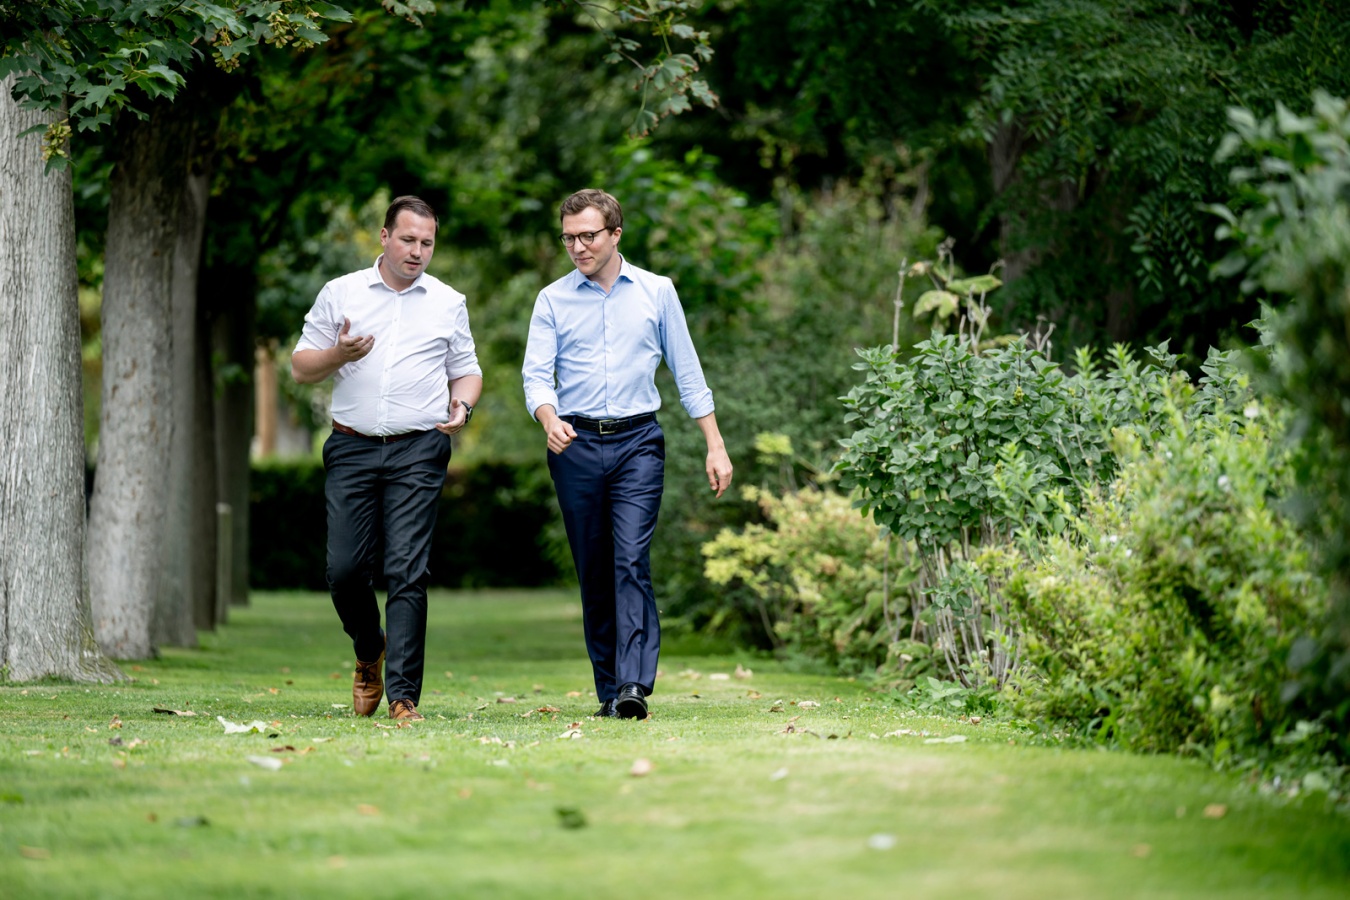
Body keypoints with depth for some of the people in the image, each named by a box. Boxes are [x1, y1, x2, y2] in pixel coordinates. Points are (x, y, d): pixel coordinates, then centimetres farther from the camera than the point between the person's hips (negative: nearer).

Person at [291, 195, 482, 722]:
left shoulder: (448, 303, 11)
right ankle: (369, 652, 27)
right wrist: (338, 355, -12)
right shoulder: (340, 294, 9)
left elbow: (466, 369, 17)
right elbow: (300, 367, 9)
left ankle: (402, 693, -10)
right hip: (353, 447, 1)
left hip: (419, 450, -1)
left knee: (407, 572, -9)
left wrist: (462, 406, -4)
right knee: (345, 568, -2)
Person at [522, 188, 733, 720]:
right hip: (575, 445, 2)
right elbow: (536, 374, 0)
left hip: (637, 442, -2)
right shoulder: (553, 300, 7)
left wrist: (715, 445, 7)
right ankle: (609, 690, 10)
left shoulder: (656, 292, 6)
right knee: (593, 572, 4)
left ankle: (633, 686, -22)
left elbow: (687, 372, 10)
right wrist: (549, 419, -21)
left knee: (631, 561, -15)